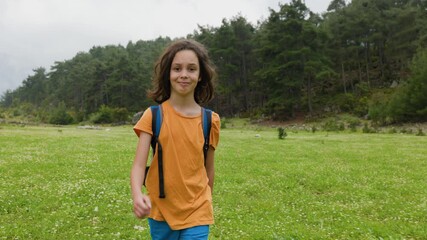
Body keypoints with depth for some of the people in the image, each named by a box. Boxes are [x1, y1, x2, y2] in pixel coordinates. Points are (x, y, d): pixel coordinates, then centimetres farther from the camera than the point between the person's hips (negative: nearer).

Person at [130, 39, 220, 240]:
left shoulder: (210, 120, -3)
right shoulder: (153, 115, -7)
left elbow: (209, 169, 6)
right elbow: (139, 164, -14)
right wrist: (137, 196, -32)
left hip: (197, 212, 0)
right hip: (160, 210, 0)